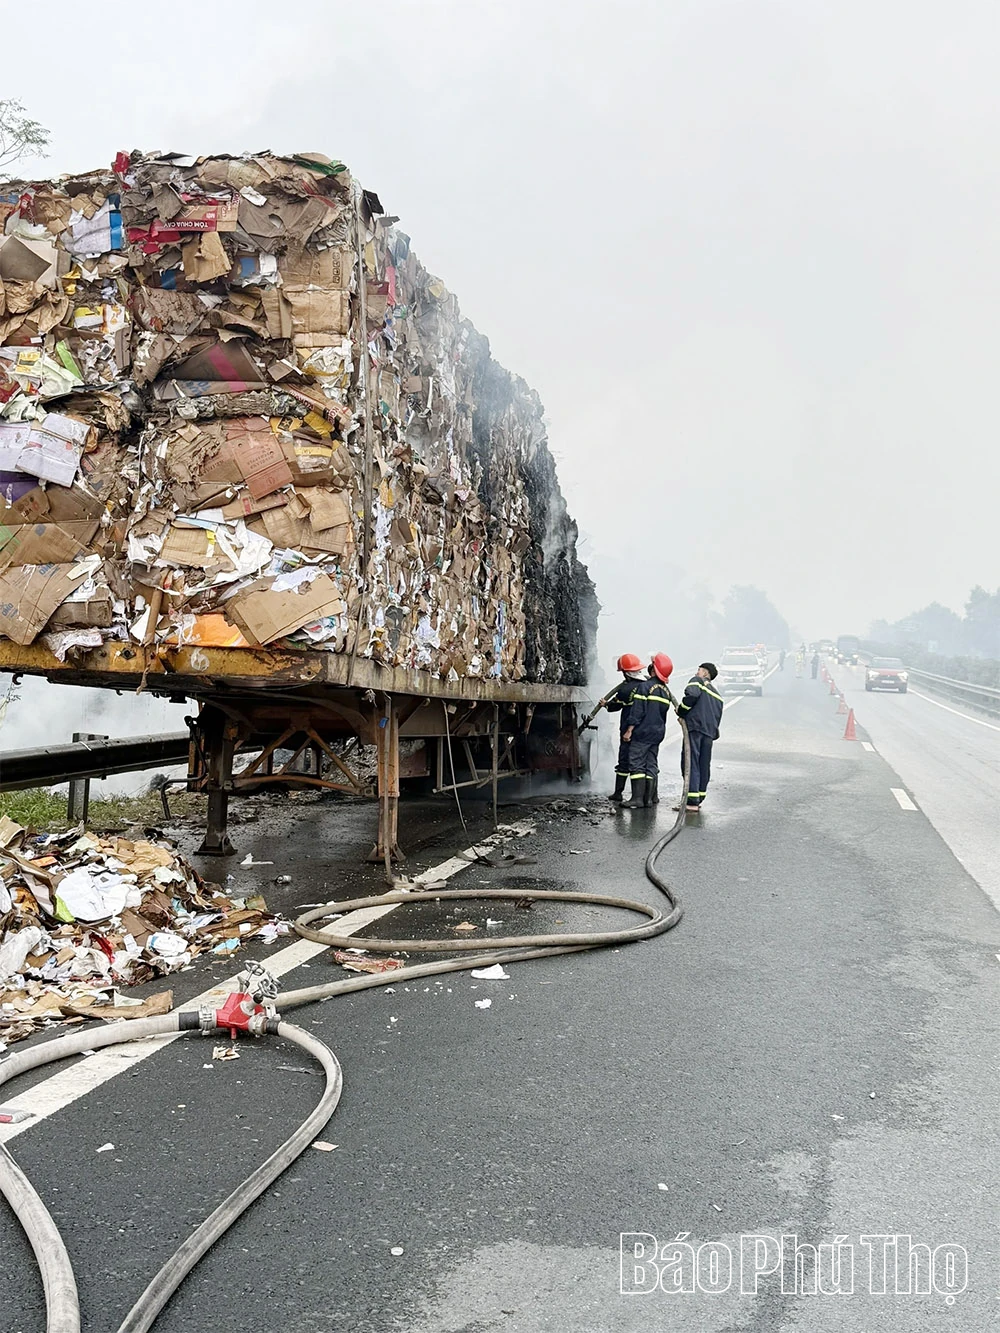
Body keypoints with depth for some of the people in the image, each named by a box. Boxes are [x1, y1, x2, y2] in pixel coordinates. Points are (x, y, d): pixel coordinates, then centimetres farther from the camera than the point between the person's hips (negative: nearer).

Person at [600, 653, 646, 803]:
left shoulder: (625, 689, -13)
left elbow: (616, 705, 2)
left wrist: (605, 704, 21)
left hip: (628, 730, -4)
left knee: (624, 761, 3)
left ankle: (618, 793, 8)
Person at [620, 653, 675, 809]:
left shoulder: (645, 686, -13)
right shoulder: (665, 690, 10)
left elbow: (637, 711, -16)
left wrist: (629, 730, -14)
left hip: (642, 732, -7)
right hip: (657, 732, 7)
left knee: (636, 764, -7)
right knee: (651, 764, 12)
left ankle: (638, 798, -12)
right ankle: (650, 797, 13)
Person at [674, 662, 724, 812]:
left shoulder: (697, 681, 6)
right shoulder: (717, 695, 29)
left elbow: (692, 694, -15)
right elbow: (718, 717, 22)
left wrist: (680, 711, -5)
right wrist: (714, 734, 19)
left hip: (695, 727, -7)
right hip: (710, 731, 7)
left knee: (691, 763, -9)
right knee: (704, 765, 11)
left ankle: (692, 800, -15)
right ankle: (699, 798, 15)